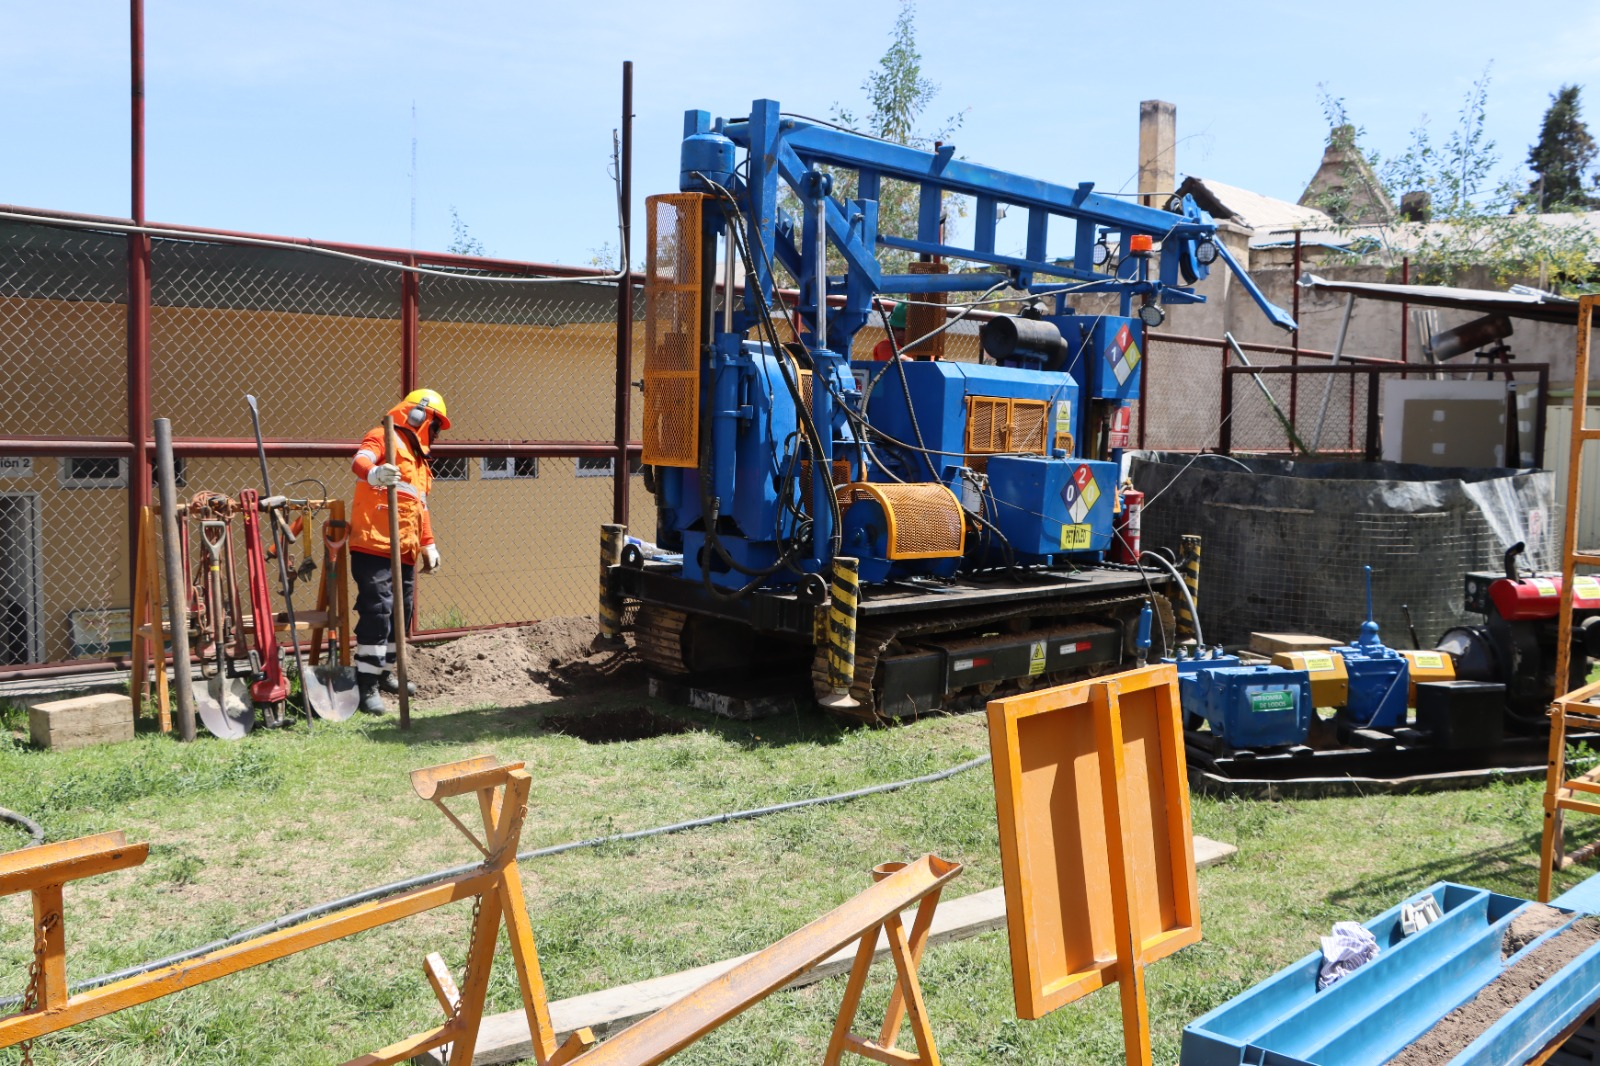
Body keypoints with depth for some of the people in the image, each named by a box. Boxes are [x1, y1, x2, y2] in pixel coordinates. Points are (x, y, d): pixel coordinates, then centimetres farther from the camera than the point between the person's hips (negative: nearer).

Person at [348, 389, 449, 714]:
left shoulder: (418, 457, 26)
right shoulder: (384, 437, -2)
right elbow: (360, 461, -24)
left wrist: (428, 544, 29)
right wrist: (374, 473, -46)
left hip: (405, 552, 9)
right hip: (374, 546, -9)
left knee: (401, 612, 12)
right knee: (378, 611, -13)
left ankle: (385, 672, 26)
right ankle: (366, 684, -10)